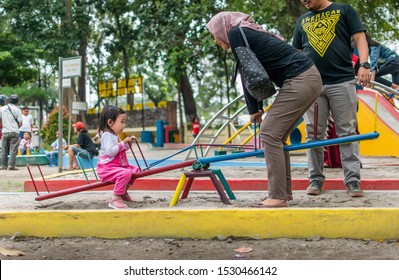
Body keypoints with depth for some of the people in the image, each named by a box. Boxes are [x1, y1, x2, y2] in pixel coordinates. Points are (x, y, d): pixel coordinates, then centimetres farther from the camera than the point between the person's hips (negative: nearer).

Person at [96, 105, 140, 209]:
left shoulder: (116, 135, 16)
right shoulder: (107, 135, -16)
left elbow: (123, 149, 29)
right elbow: (111, 151, -28)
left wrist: (129, 143, 11)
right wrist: (123, 142, -26)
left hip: (119, 165, 10)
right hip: (107, 168, -10)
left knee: (135, 170, 17)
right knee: (125, 173, -33)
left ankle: (123, 192, 28)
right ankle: (115, 199, -28)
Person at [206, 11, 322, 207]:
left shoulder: (235, 32, -4)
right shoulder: (250, 33, 22)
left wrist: (253, 109, 4)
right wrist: (258, 107, 22)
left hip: (299, 81, -9)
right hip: (309, 79, 9)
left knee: (269, 134, -8)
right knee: (276, 136, 14)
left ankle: (278, 197, -9)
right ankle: (284, 191, 19)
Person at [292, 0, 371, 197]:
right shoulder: (302, 21, 20)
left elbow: (360, 38, 2)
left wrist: (364, 65, -12)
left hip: (342, 81, -3)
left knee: (347, 132, -2)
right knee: (314, 134, 3)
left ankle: (353, 180, 0)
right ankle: (316, 179, 10)